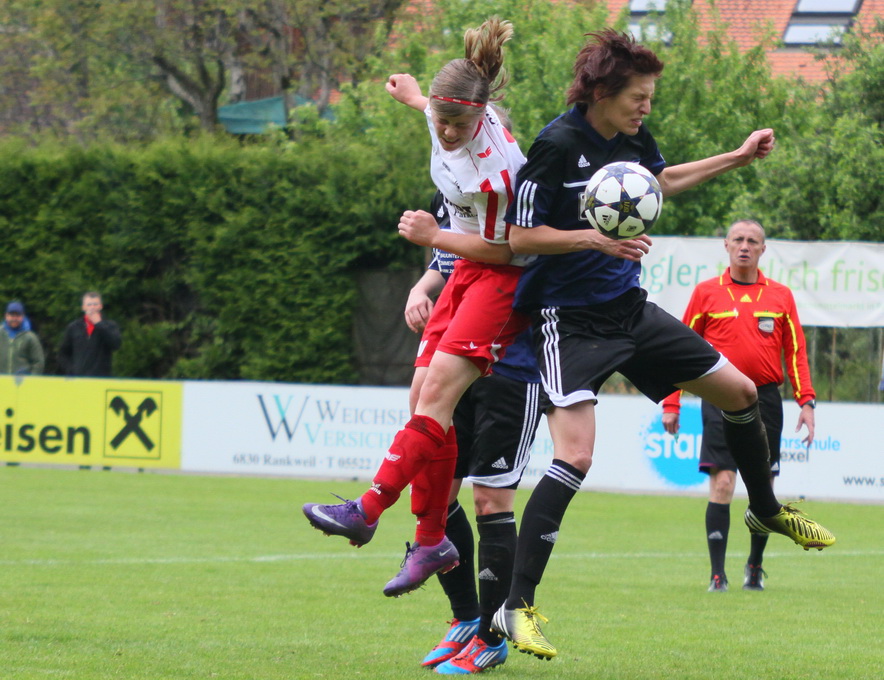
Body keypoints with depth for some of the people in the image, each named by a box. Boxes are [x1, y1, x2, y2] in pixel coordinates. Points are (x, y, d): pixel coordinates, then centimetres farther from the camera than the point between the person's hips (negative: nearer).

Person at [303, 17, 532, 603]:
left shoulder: (493, 170, -28)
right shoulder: (448, 114, -6)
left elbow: (508, 249, -18)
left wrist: (435, 237, -17)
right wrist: (413, 94, 42)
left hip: (504, 277, -9)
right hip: (466, 272, 9)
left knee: (437, 390, -22)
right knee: (425, 399, 2)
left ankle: (367, 510, -25)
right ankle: (432, 539, 9)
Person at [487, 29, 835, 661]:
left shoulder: (634, 138, 3)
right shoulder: (557, 146, -19)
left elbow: (662, 180, 27)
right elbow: (521, 236, -17)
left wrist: (739, 158, 27)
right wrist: (598, 239, -26)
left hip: (631, 310, 8)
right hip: (572, 319, -8)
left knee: (739, 391, 13)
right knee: (575, 456, -21)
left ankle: (767, 510, 40)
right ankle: (517, 608, -17)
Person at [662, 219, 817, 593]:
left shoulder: (781, 296, 9)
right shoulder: (707, 293, 4)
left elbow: (795, 351, 11)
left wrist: (806, 401, 1)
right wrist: (671, 403, 2)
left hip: (765, 400, 2)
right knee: (722, 483, -12)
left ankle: (755, 566, 24)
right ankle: (717, 573, -10)